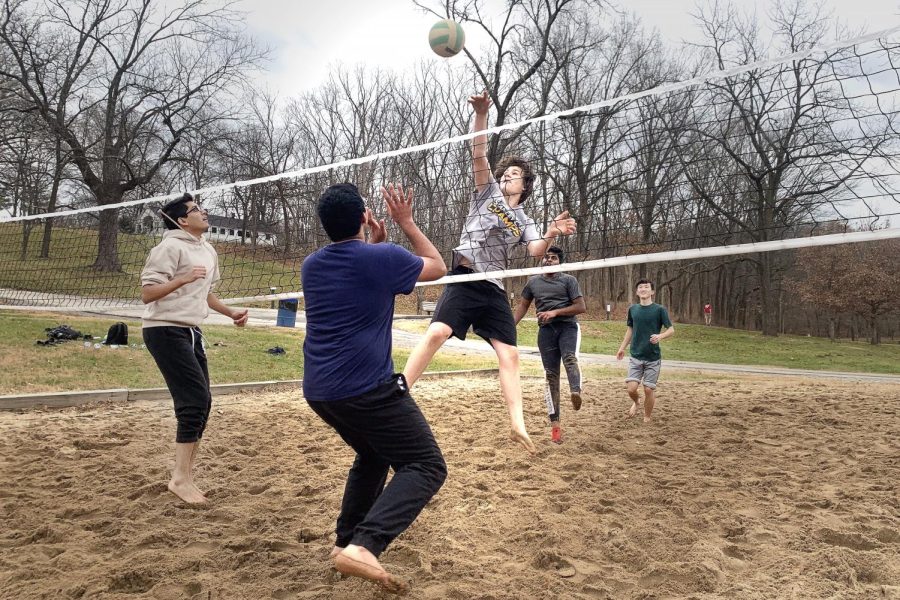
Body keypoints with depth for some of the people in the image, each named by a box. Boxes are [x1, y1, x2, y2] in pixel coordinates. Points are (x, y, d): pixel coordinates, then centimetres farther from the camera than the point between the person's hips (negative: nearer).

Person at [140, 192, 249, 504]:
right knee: (195, 399, -14)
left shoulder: (208, 250, 14)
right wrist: (183, 278, -29)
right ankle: (181, 478, -6)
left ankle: (185, 475, 17)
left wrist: (230, 312, 15)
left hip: (191, 332, 9)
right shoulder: (171, 247, -12)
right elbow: (147, 293, -17)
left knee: (201, 402, 7)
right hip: (165, 330, -9)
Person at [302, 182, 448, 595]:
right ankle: (363, 545, -22)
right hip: (368, 389, -7)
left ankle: (346, 541, 27)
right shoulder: (383, 258, -8)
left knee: (373, 456, 28)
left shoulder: (311, 265, 10)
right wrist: (405, 222, 16)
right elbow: (439, 267, 12)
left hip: (319, 391, 8)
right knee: (426, 466, -3)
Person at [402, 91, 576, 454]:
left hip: (494, 290, 4)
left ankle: (517, 425, 3)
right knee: (437, 332, -24)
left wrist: (551, 234, -20)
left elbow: (536, 251, 1)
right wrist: (481, 115, -14)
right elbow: (478, 155, -1)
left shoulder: (524, 221, 19)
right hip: (465, 279, -4)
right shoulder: (488, 192, 13)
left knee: (510, 356, -2)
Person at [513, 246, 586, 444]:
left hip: (568, 326, -2)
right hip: (546, 330, 2)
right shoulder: (533, 282, 15)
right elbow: (522, 305, 22)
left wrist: (555, 312, -13)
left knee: (570, 358, -33)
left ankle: (576, 391, -58)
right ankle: (555, 425, 1)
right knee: (551, 375, -1)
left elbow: (581, 307, -3)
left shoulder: (569, 280, 4)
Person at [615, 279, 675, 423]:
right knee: (631, 388, -6)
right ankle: (636, 402, 28)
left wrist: (660, 336, -26)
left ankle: (647, 418, 22)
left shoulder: (660, 310, -6)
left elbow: (672, 330, -6)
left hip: (653, 358, -2)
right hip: (635, 357, 2)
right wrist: (622, 348, 13)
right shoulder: (632, 309, 5)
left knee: (649, 389, 1)